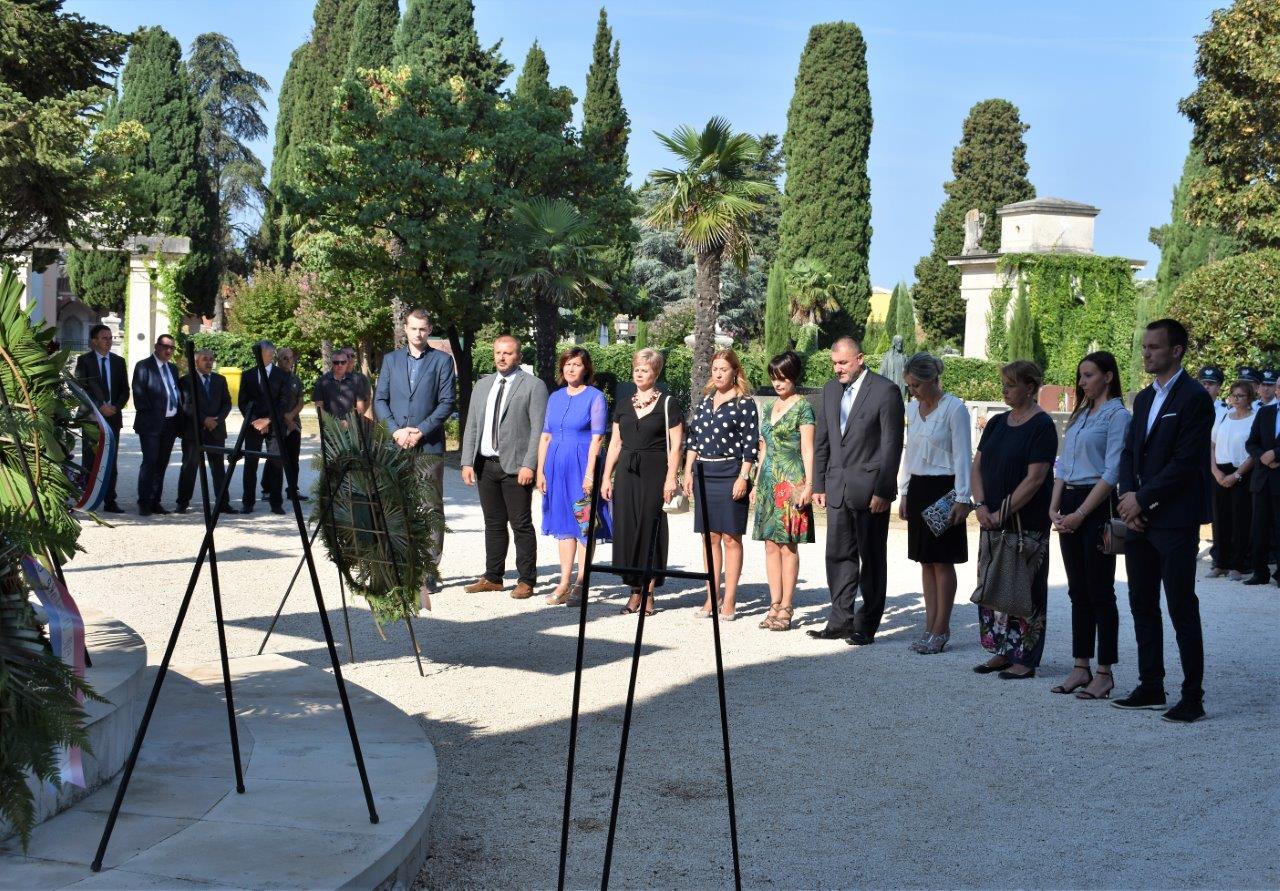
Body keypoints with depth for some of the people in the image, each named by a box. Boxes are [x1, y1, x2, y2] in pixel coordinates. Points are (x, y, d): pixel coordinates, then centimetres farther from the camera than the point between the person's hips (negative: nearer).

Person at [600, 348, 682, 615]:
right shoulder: (623, 406, 13)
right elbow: (615, 443, 16)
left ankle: (648, 592, 5)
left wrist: (671, 478, -12)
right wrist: (607, 477, 9)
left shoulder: (666, 405, 0)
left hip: (654, 473, -4)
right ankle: (635, 591, 11)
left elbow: (675, 445, -3)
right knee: (626, 529, 2)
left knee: (650, 530, -2)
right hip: (626, 473, 5)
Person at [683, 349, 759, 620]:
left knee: (730, 537, -1)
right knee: (710, 537, 9)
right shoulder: (705, 400, 13)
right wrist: (688, 472, 10)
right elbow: (693, 438, 16)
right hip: (704, 475, 6)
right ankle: (712, 597, 15)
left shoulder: (744, 403, -5)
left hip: (730, 474, -6)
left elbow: (751, 444, -8)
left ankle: (729, 600, 3)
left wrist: (743, 478, -14)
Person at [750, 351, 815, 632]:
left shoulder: (803, 407, -4)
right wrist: (757, 483, 18)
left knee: (787, 545, -5)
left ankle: (786, 608, -2)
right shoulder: (771, 408, 16)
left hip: (791, 482, -7)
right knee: (771, 545, 6)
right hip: (769, 481, 7)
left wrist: (808, 485, -15)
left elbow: (808, 451, -9)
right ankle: (775, 605, 10)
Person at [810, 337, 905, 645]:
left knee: (872, 559, 3)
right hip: (837, 490, 6)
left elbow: (892, 444, -11)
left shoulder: (886, 391, -9)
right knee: (838, 556, 8)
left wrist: (882, 491, -14)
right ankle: (841, 621, 15)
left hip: (870, 490, -6)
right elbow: (821, 441, 15)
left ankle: (867, 626, 10)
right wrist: (819, 485, 10)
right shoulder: (831, 390, 11)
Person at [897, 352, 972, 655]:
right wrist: (904, 493, 16)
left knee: (942, 561, -2)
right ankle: (930, 625, 15)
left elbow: (963, 456, -11)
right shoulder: (912, 408, 10)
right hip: (918, 488, 7)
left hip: (944, 488, -7)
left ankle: (941, 628, 4)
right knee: (926, 560, 9)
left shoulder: (954, 408, -10)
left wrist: (962, 498, -14)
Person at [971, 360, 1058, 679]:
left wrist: (1004, 512, -17)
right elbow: (977, 466, 10)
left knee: (1025, 587, -2)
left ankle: (1025, 658, 5)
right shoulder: (997, 423, 11)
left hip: (1027, 521, -7)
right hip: (993, 519, 7)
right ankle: (1002, 651, 18)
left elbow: (1035, 478, -16)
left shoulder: (1042, 426, -9)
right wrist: (981, 505, -5)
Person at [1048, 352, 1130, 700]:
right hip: (1069, 504, 8)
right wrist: (1054, 509, 3)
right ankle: (1081, 668, 14)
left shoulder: (1117, 415, -7)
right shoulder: (1079, 415, 17)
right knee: (1078, 592, 9)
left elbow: (1111, 473, -14)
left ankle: (1104, 673, 3)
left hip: (1097, 506, -8)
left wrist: (1080, 513, -16)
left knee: (1100, 592, -3)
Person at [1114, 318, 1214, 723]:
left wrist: (1142, 498, -13)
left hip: (1175, 521, -8)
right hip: (1140, 520, 8)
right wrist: (1128, 499, -1)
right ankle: (1151, 687, 21)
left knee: (1182, 610, -5)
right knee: (1143, 607, 12)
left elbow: (1185, 462, -16)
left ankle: (1192, 698, 0)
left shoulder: (1194, 398, -10)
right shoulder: (1144, 398, 16)